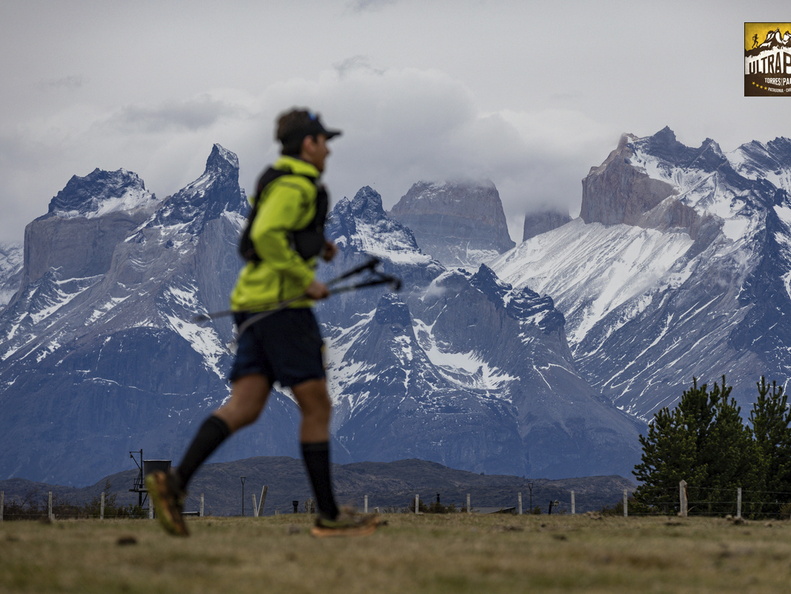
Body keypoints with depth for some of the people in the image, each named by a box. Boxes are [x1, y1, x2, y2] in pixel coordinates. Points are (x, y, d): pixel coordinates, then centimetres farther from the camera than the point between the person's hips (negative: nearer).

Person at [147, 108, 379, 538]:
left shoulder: (278, 182, 21)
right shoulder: (296, 184, -10)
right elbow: (266, 235, -24)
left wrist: (315, 247, 19)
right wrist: (306, 279, -18)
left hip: (254, 303, 9)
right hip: (280, 301, -9)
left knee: (243, 408, -1)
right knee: (316, 405, -2)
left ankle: (175, 482, -17)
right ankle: (329, 516, 3)